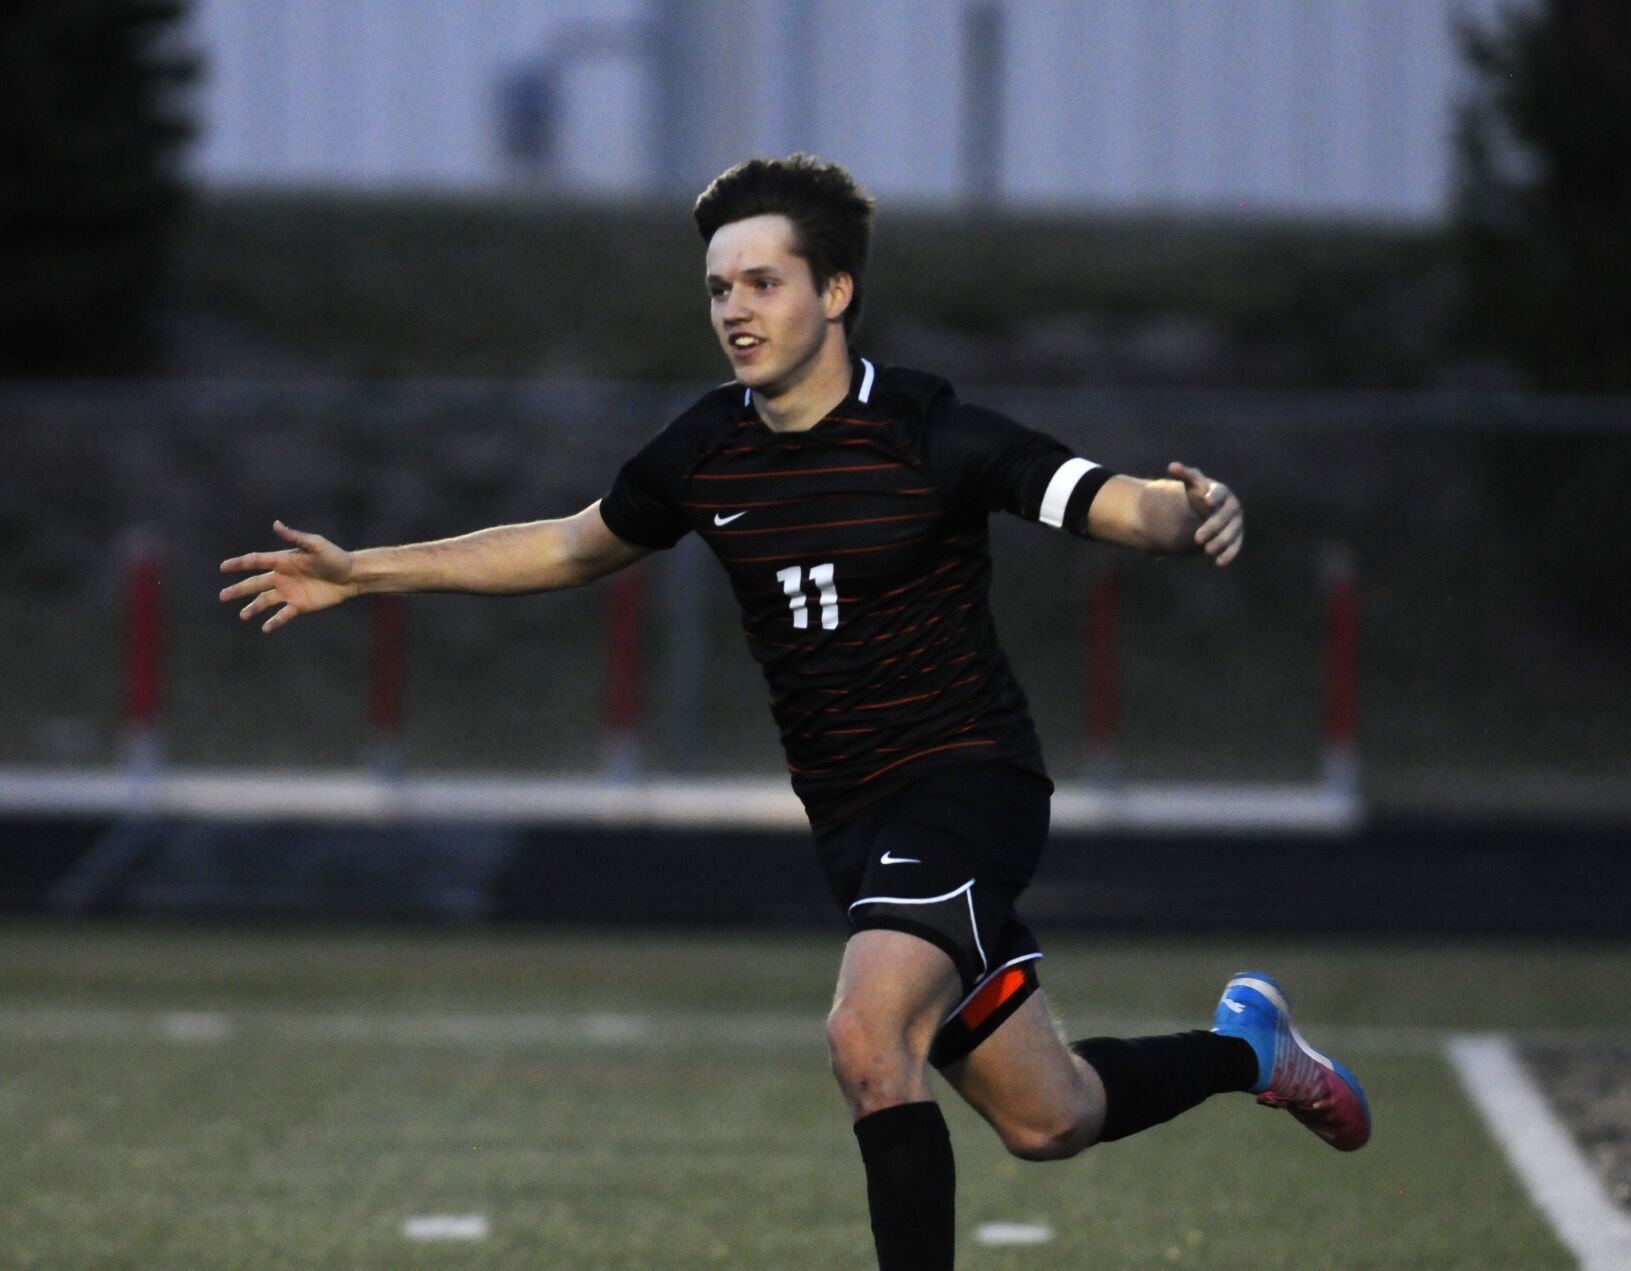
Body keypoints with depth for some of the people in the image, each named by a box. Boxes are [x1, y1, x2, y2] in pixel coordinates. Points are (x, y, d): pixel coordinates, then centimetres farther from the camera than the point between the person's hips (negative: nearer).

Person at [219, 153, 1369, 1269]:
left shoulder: (928, 434, -15)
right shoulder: (706, 454, 2)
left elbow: (1120, 505, -20)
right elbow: (573, 547, 19)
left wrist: (1196, 512, -43)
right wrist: (365, 573, 18)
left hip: (967, 780, -6)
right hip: (853, 820, 6)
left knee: (868, 1036, -29)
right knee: (1047, 1121, 12)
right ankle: (1245, 1043, 40)